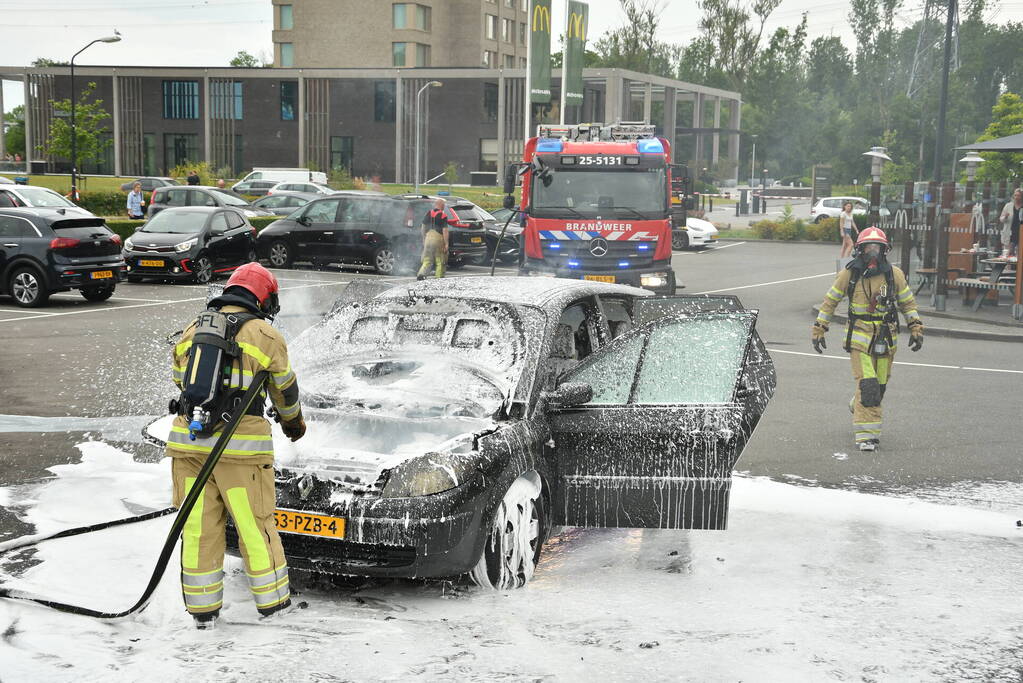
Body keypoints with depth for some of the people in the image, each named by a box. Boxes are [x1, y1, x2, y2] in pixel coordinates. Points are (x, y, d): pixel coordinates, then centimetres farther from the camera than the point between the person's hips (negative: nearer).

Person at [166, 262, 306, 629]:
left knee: (199, 525, 9)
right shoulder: (265, 335, 0)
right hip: (240, 445, -4)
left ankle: (202, 609, 17)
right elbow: (284, 389, 11)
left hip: (188, 441, 4)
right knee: (255, 523, 6)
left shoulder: (192, 331, 14)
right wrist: (294, 422, 30)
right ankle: (272, 602, 17)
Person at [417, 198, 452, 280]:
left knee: (427, 260, 8)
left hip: (428, 238, 5)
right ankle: (439, 276, 10)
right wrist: (446, 244, -9)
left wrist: (424, 239, 23)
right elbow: (445, 231, -11)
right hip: (438, 239, -4)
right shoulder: (443, 216, -8)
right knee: (440, 261, 8)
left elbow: (423, 228, 14)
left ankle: (421, 273, -11)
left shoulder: (428, 214, 9)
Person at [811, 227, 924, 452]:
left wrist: (916, 328, 3)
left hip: (886, 339, 3)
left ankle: (857, 406, 42)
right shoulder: (849, 274, -2)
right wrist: (818, 330, 5)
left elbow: (908, 303, 11)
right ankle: (866, 434, -8)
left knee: (879, 386, 11)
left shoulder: (894, 274, 1)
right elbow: (830, 301, 7)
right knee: (867, 385, -13)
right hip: (860, 337, -3)